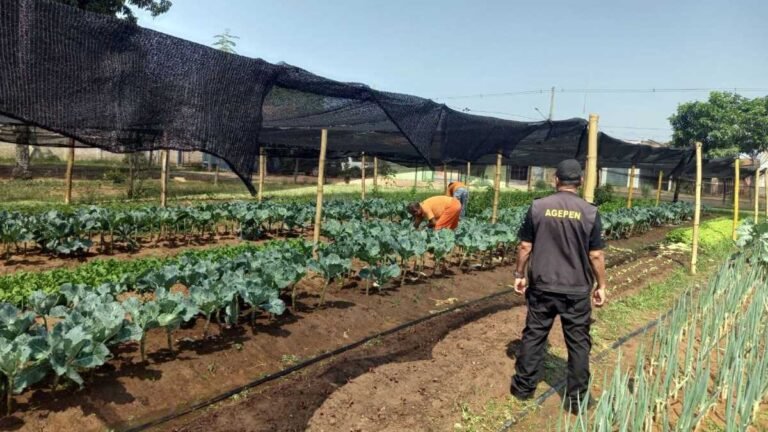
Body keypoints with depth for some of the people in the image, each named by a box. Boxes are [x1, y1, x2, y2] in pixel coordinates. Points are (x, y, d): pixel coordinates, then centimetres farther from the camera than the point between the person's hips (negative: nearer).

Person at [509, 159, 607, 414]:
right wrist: (601, 286, 7)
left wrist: (520, 274, 11)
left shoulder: (538, 207, -5)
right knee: (578, 343, 12)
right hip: (577, 291, -1)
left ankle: (523, 387, 25)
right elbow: (596, 255, -5)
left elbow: (525, 246, -2)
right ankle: (577, 398, 21)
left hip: (542, 286, 1)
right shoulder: (590, 212, -7)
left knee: (534, 336, 13)